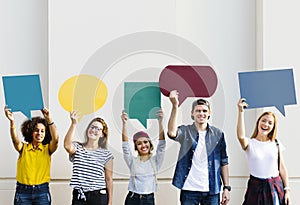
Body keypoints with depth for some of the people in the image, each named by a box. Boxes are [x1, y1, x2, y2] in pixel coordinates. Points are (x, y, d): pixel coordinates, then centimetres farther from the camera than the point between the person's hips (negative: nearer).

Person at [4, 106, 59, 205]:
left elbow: (55, 139, -16)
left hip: (42, 191, 0)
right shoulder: (23, 148, 3)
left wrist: (49, 120, -28)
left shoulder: (47, 149, 3)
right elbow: (15, 140, -18)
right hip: (23, 190, 0)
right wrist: (12, 122, -35)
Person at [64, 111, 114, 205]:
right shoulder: (78, 148, 5)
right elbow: (67, 146, -20)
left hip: (98, 196, -1)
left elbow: (108, 179, 4)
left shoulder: (106, 154, 3)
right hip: (79, 196, 1)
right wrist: (73, 123, -26)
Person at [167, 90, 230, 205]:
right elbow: (172, 133, -23)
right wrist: (175, 106, -30)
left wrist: (226, 187, 3)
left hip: (212, 191, 2)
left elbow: (223, 162, 8)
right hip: (189, 190, -2)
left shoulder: (218, 134, 6)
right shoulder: (185, 131, 0)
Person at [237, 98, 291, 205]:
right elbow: (241, 136, -26)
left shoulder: (276, 144, 6)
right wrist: (241, 111, -26)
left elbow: (282, 168, 9)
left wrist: (287, 190, 4)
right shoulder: (249, 143, -2)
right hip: (256, 187, -2)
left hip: (276, 187, 3)